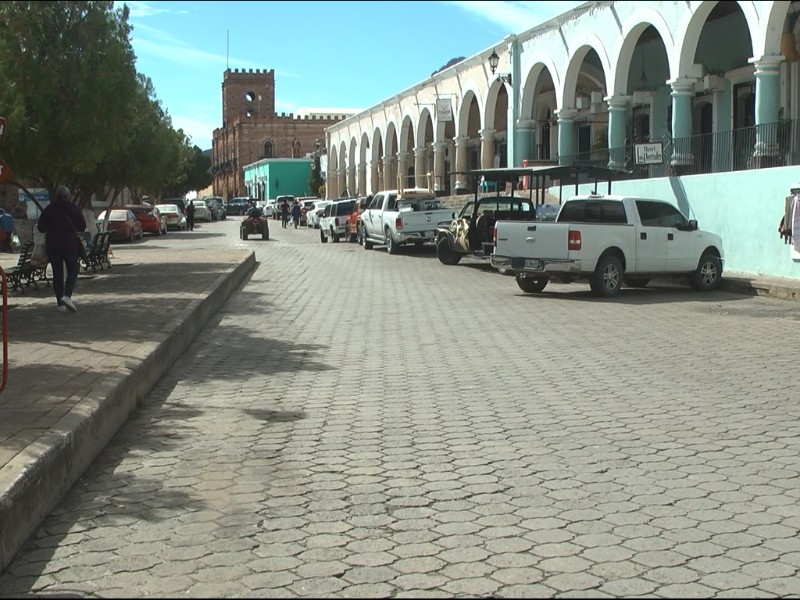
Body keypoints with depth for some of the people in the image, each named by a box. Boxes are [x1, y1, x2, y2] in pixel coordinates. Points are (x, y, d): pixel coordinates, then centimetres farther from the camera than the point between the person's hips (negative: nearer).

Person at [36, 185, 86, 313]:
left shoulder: (48, 209, 2)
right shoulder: (73, 208, -1)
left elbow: (41, 227, 1)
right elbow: (82, 226, 3)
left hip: (52, 245, 2)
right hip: (69, 244, -2)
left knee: (57, 273, 6)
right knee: (72, 270, 5)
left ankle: (60, 303, 4)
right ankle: (67, 295, -18)